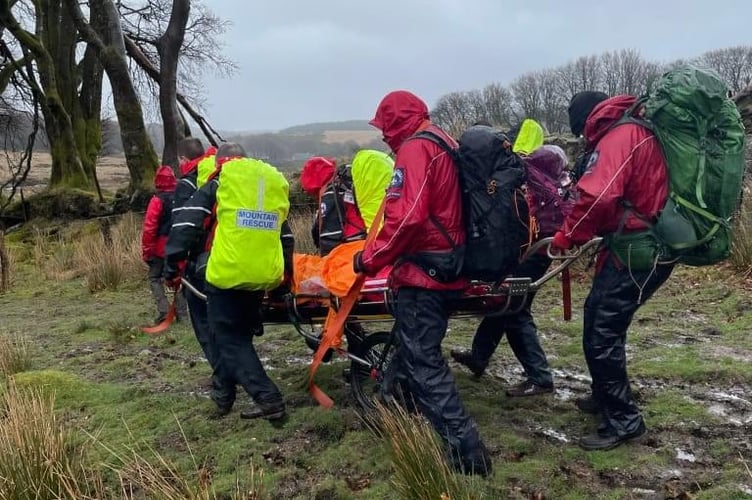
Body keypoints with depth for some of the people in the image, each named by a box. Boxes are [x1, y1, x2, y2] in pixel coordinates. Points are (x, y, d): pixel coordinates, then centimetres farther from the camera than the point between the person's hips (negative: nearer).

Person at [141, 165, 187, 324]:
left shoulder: (157, 200, -13)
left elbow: (149, 228, -15)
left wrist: (146, 251, -7)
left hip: (161, 248, -4)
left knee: (155, 278, 8)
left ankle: (164, 310, -5)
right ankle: (181, 311, 12)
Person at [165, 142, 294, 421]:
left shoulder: (219, 183, 2)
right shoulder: (276, 183, 18)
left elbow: (187, 223, -7)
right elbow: (285, 236, 21)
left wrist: (174, 264, -2)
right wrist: (284, 280, 27)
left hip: (228, 274, -6)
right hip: (263, 277, 6)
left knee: (230, 340, 4)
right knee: (237, 334, 22)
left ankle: (269, 400, -6)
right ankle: (222, 395, 31)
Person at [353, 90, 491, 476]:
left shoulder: (414, 149, -14)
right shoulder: (444, 142, 16)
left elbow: (406, 217, -26)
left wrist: (370, 258, -16)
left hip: (423, 270, -10)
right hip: (447, 267, 10)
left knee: (422, 361, -5)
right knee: (412, 346, 24)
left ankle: (465, 449, -6)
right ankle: (391, 407, 42)